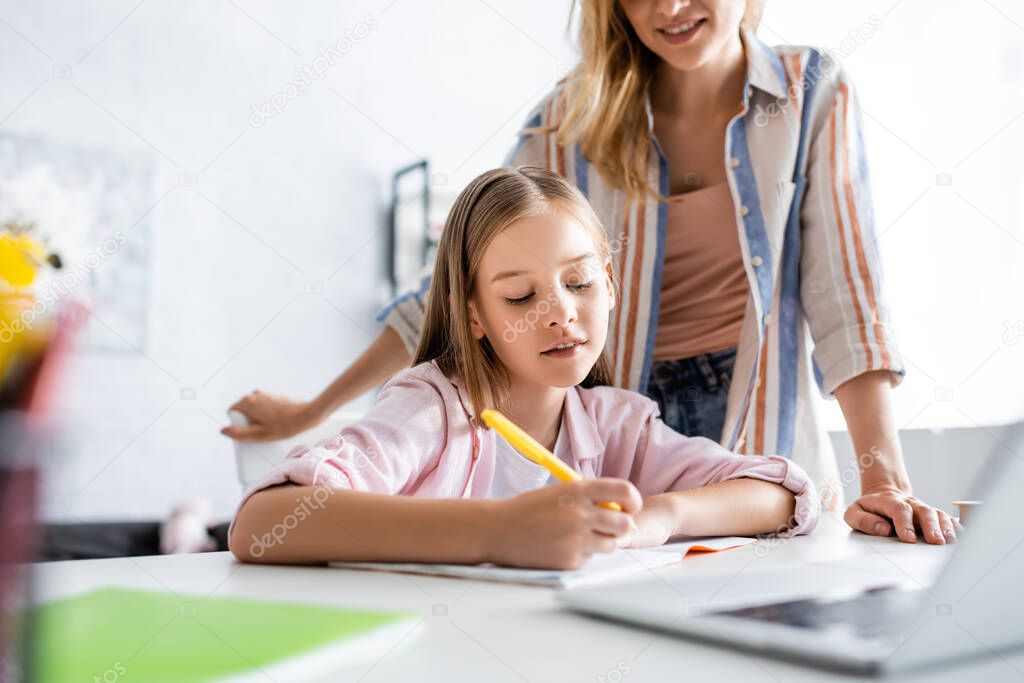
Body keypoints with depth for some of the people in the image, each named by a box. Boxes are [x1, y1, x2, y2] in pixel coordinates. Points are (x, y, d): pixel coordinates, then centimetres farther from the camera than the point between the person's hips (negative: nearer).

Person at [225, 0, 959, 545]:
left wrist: (885, 477, -18)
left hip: (768, 451, 0)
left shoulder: (814, 93, 0)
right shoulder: (575, 118, 0)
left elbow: (844, 294, -6)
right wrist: (312, 410, 4)